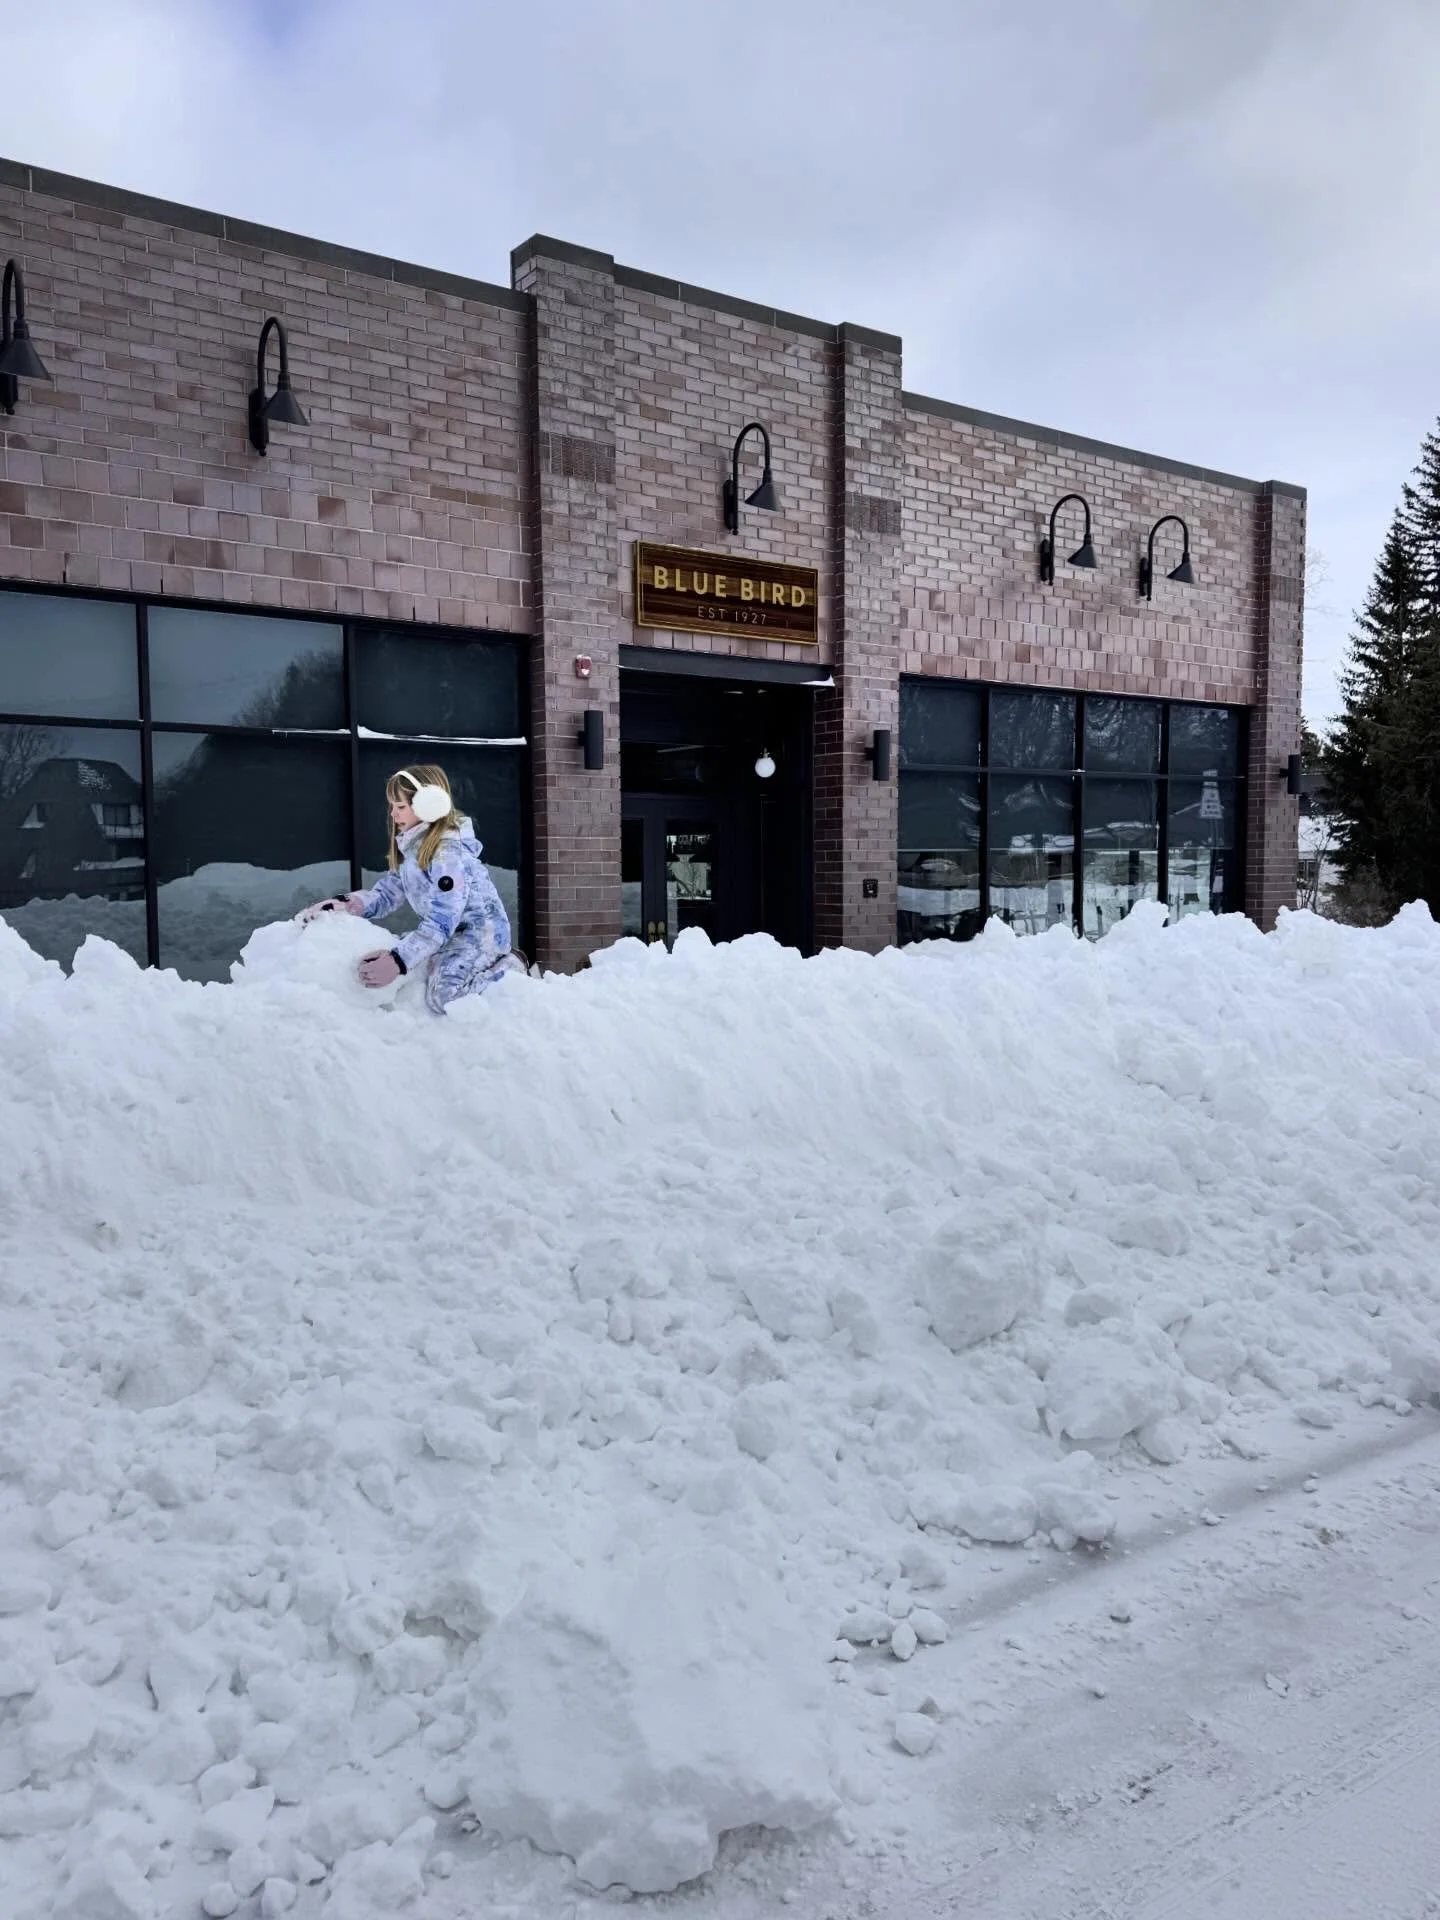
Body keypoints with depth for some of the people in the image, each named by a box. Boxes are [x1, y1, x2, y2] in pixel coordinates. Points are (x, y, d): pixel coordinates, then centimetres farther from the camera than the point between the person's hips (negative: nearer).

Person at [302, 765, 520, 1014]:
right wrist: (346, 903, -17)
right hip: (449, 932, 10)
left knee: (442, 996, -29)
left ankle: (508, 968, -3)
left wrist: (398, 960, -36)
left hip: (480, 929, -10)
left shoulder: (448, 853, -24)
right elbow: (386, 893, 3)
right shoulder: (410, 849, 5)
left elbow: (442, 922, -28)